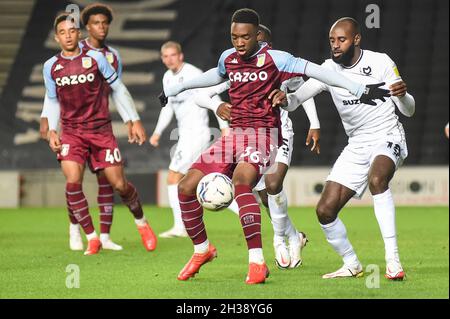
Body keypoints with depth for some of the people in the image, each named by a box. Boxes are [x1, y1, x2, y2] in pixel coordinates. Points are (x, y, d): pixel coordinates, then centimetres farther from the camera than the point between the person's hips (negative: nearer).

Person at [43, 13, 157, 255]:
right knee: (72, 183, -18)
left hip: (100, 129, -1)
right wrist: (52, 130, 1)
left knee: (119, 184, -2)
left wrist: (135, 121, 3)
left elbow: (118, 89, 4)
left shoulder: (95, 58, -5)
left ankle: (141, 223, 27)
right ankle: (91, 238, -5)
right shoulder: (51, 67, 1)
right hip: (71, 132, 1)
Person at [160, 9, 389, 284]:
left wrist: (360, 90, -16)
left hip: (263, 134, -6)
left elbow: (313, 70, -11)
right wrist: (174, 90, 46)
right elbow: (216, 76, 33)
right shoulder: (228, 59, 10)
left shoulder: (274, 59, -8)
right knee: (187, 187, -4)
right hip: (234, 134, 6)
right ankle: (202, 249, 19)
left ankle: (257, 262, -37)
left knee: (241, 181, -35)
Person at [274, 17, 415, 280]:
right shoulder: (329, 69, 0)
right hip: (357, 146, 5)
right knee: (325, 210, -5)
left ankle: (393, 259, -37)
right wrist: (284, 99, -27)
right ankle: (352, 265, 18)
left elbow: (409, 111, -7)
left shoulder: (380, 62, -9)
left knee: (376, 178, -38)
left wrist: (402, 95, -30)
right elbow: (296, 99, -3)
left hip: (387, 137, -5)